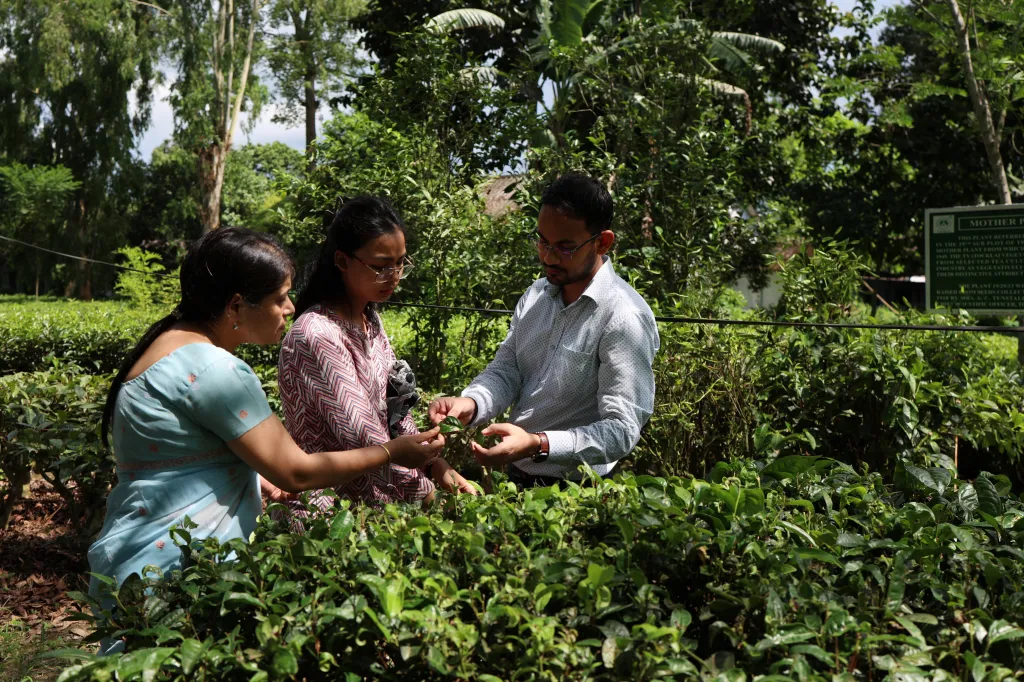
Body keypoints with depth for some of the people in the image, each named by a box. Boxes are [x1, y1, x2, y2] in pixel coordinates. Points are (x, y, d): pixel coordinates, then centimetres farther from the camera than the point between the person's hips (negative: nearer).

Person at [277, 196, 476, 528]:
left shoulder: (370, 318, 7)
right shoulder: (317, 336, -21)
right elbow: (362, 436, -23)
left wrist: (436, 465, -3)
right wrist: (428, 494, -17)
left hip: (369, 495, 8)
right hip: (327, 508, -7)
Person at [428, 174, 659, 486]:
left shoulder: (625, 319, -20)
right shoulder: (535, 295, 4)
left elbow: (621, 430, -24)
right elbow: (504, 371, 3)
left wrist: (537, 445, -37)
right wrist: (469, 405, -19)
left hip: (575, 495, -6)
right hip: (516, 479, 6)